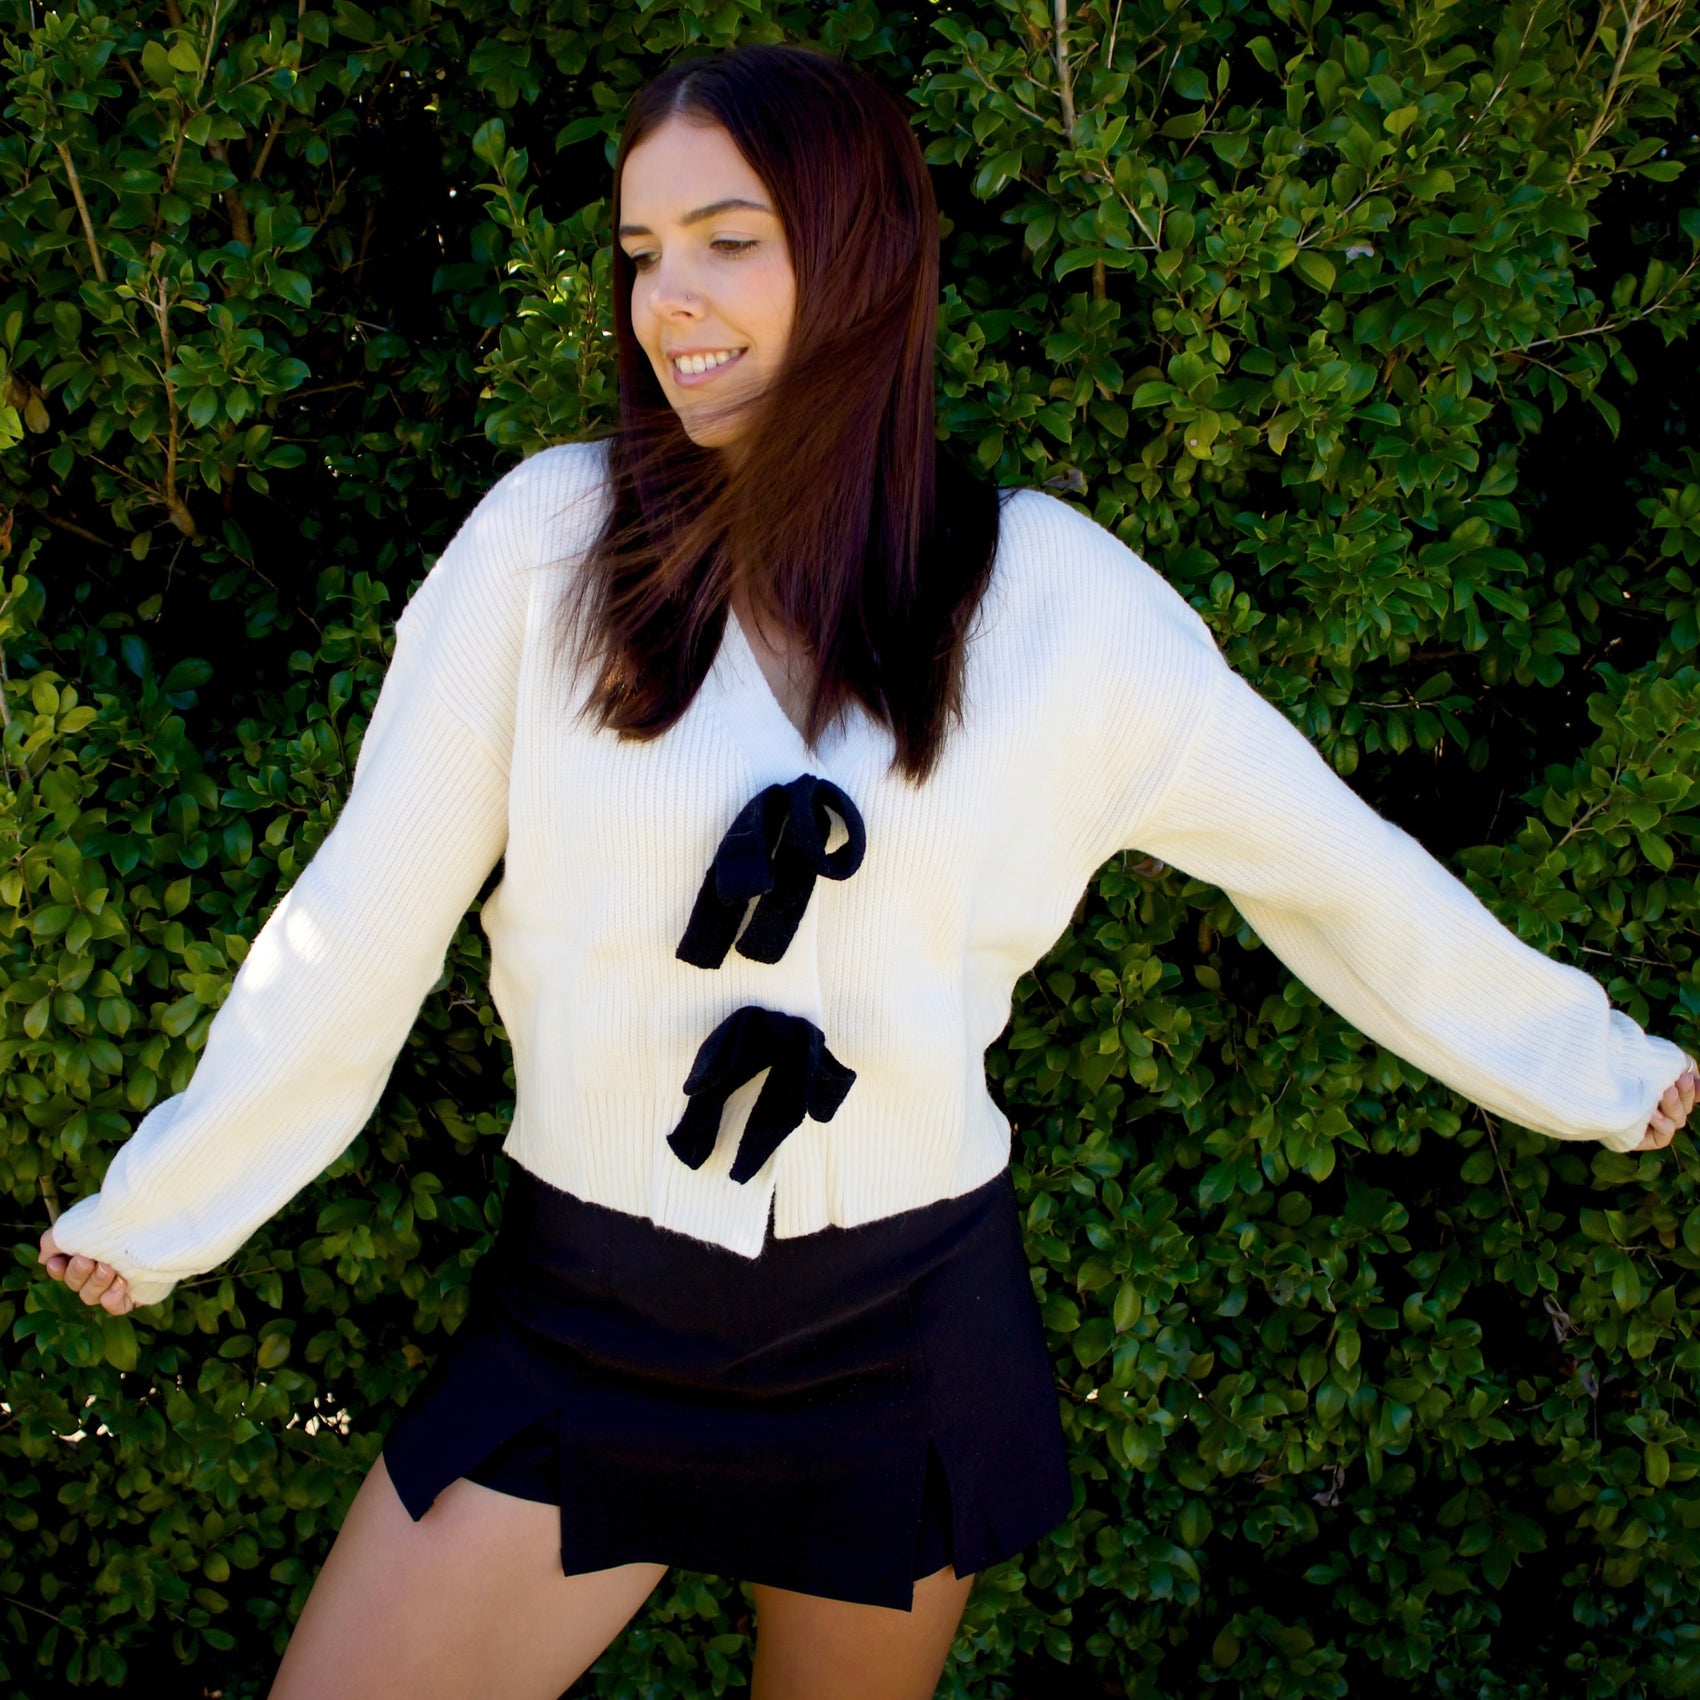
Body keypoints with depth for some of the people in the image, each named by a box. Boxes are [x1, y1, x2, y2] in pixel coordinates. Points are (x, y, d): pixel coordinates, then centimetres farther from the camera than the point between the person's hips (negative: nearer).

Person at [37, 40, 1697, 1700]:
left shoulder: (1052, 597, -7)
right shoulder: (547, 537, -9)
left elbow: (1328, 859, 5)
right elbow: (361, 923, -2)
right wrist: (155, 1211, 4)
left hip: (907, 1330, 1)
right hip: (585, 1317, 0)